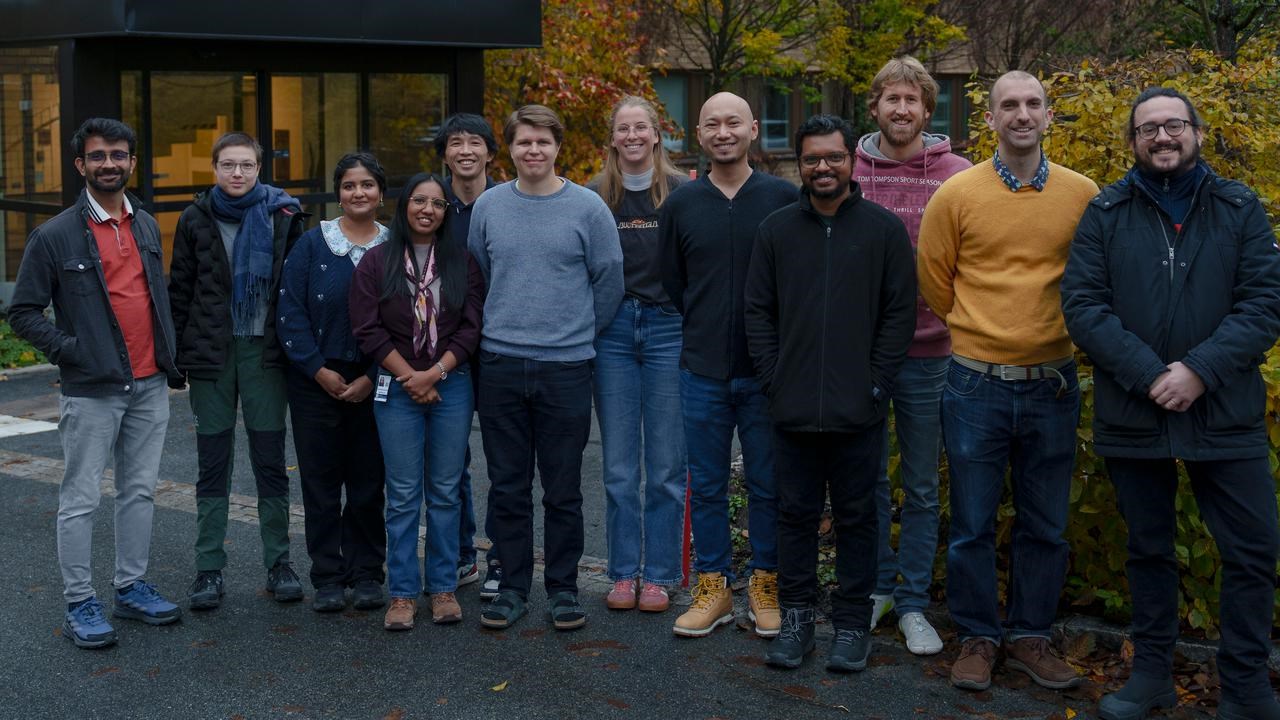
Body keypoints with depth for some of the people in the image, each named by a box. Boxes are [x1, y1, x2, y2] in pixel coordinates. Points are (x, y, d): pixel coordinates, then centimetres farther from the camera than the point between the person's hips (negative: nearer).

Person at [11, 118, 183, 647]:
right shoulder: (55, 236, -7)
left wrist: (169, 357, 12)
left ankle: (132, 587, 25)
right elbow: (23, 314, -4)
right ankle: (80, 605, 8)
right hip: (92, 391, -5)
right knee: (80, 500, 0)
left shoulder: (146, 227, 10)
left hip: (150, 385, 6)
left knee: (140, 491, 13)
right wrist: (70, 351, -13)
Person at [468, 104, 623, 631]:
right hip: (499, 365, 2)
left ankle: (563, 588, 16)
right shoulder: (488, 206, 6)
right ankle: (512, 587, 19)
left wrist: (579, 332, 9)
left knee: (563, 489, 5)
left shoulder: (587, 207, -2)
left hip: (565, 367, -2)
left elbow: (609, 280, 5)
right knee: (507, 487, 8)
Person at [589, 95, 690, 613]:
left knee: (666, 466, 3)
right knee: (618, 467, 6)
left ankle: (659, 575, 13)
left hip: (668, 329, -2)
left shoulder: (682, 193, -1)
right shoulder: (594, 197, 5)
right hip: (612, 332, 2)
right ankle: (623, 573, 16)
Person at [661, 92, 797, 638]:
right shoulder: (681, 204, 5)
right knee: (706, 487, 8)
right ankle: (713, 587, 19)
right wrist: (703, 337, 8)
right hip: (702, 372, 2)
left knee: (768, 485, 7)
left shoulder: (784, 199, -2)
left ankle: (766, 586, 19)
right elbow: (671, 284, 11)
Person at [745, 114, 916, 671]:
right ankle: (796, 618, 21)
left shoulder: (884, 228, 1)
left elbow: (901, 311, 0)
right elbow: (758, 310, 8)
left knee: (856, 518, 7)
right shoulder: (776, 229, 7)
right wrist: (772, 378, -1)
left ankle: (853, 624, 18)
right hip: (792, 409, 2)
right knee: (796, 514, 10)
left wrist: (877, 384, -6)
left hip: (858, 411, -2)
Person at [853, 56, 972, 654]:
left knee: (921, 486, 9)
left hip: (926, 351, -1)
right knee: (868, 477, 12)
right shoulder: (848, 171, 1)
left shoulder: (957, 176, -3)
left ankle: (913, 604, 20)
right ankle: (875, 586, 28)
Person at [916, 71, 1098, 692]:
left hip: (1052, 384, 2)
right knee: (973, 524, 7)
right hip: (977, 384, -1)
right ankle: (977, 637, 22)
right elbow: (934, 279, 6)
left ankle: (1029, 636, 27)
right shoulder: (957, 194, -4)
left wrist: (1050, 335, 10)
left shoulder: (1084, 196, 0)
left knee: (1045, 526, 11)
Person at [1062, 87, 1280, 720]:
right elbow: (1083, 306, -7)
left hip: (1226, 414, 0)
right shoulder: (1105, 213, 1)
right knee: (1148, 548, 13)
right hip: (1132, 416, 0)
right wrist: (1149, 375, -17)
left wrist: (1200, 370, -18)